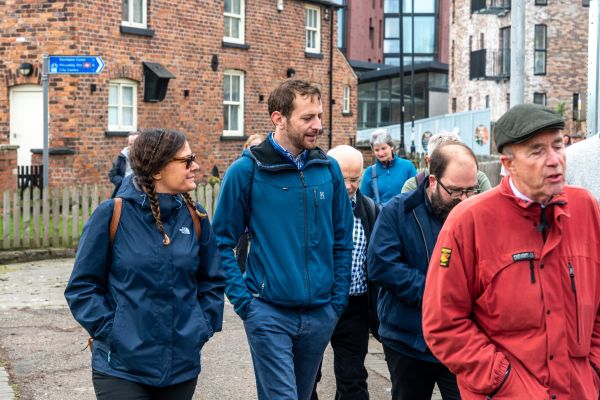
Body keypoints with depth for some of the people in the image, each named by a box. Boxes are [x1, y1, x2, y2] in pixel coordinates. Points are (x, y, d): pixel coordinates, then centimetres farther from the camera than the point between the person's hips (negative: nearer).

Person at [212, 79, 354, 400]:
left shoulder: (329, 169, 3)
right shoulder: (246, 170, -9)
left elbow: (342, 241, 10)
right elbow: (222, 242, -4)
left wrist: (338, 298, 6)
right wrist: (242, 299, -9)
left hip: (321, 313, 5)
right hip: (269, 313, -4)